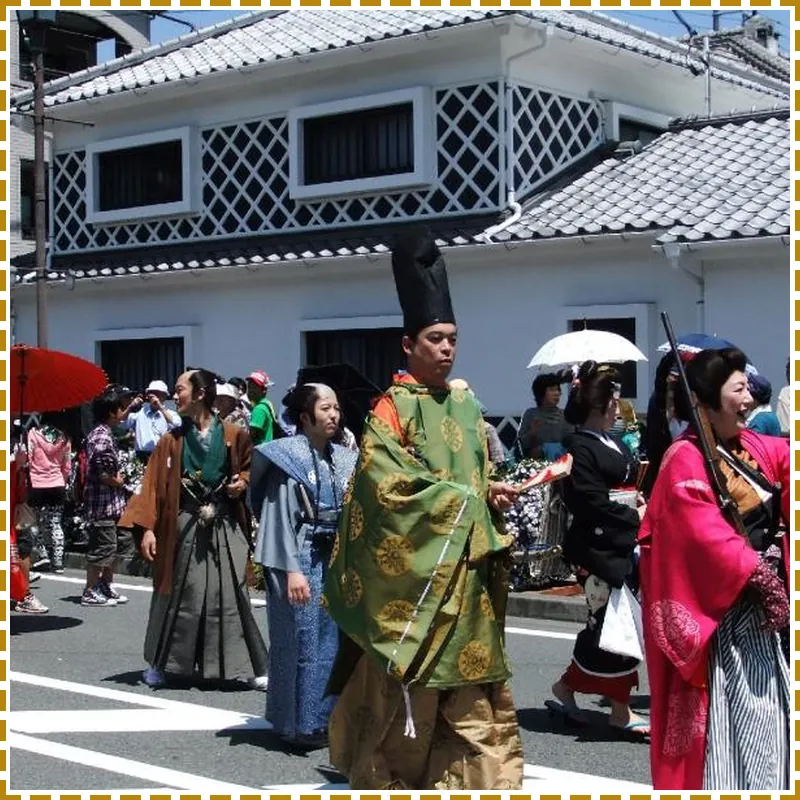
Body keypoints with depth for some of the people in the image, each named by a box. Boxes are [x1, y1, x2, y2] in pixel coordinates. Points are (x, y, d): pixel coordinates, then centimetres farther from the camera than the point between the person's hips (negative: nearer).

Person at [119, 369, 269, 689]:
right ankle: (160, 663, 22)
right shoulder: (172, 441, 4)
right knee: (179, 595, 6)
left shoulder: (233, 435, 2)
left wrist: (242, 482, -9)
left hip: (225, 527, -1)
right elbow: (154, 486, 0)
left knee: (231, 595, 0)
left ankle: (255, 668, 6)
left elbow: (250, 469, 14)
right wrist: (148, 528, -8)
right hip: (185, 526, 1)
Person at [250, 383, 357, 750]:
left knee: (333, 641, 7)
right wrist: (292, 569, -16)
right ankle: (302, 723, 7)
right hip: (302, 559, -6)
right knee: (304, 643, -2)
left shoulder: (343, 459, 10)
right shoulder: (288, 457, -6)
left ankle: (327, 718, 17)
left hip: (335, 559, 6)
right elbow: (282, 517, -10)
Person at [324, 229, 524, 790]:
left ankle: (479, 777, 12)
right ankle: (389, 776, 17)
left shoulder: (465, 405, 14)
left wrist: (494, 495, -2)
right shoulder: (393, 406, -7)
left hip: (466, 567, 6)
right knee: (405, 684, 1)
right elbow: (385, 480, -18)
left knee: (472, 690, 6)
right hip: (411, 565, -6)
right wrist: (465, 499, -15)